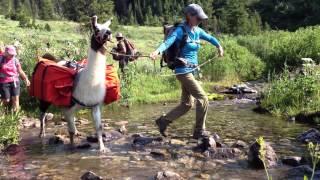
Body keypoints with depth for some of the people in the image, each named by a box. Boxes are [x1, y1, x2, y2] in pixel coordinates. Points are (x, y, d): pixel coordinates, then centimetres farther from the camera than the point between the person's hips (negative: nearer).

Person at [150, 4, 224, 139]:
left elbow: (210, 38, 28)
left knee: (186, 104, 13)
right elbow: (167, 42, -31)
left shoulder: (197, 31, 8)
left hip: (191, 71, 9)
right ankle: (199, 131, 5)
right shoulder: (180, 30, -14)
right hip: (183, 71, -8)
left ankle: (163, 121, 24)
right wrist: (157, 51, -49)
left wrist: (219, 46, 41)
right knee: (203, 99, -7)